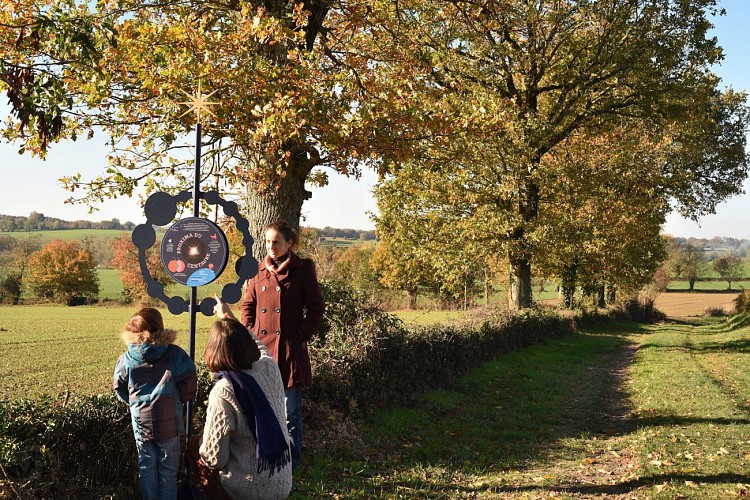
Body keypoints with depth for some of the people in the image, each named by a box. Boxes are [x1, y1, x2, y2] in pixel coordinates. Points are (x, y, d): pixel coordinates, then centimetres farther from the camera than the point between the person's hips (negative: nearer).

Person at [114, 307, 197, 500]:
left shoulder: (126, 359, -8)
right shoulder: (175, 354, -14)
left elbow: (120, 390, 4)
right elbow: (188, 388, -10)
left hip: (141, 423, 2)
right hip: (168, 424, -1)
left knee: (147, 468, 17)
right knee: (168, 468, 13)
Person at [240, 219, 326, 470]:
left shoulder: (303, 269, -2)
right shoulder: (259, 270, 10)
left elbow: (316, 307, 0)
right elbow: (248, 305, 17)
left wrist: (302, 334, -8)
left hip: (290, 347, -4)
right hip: (262, 346, 4)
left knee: (290, 410, 4)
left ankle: (291, 462, 17)